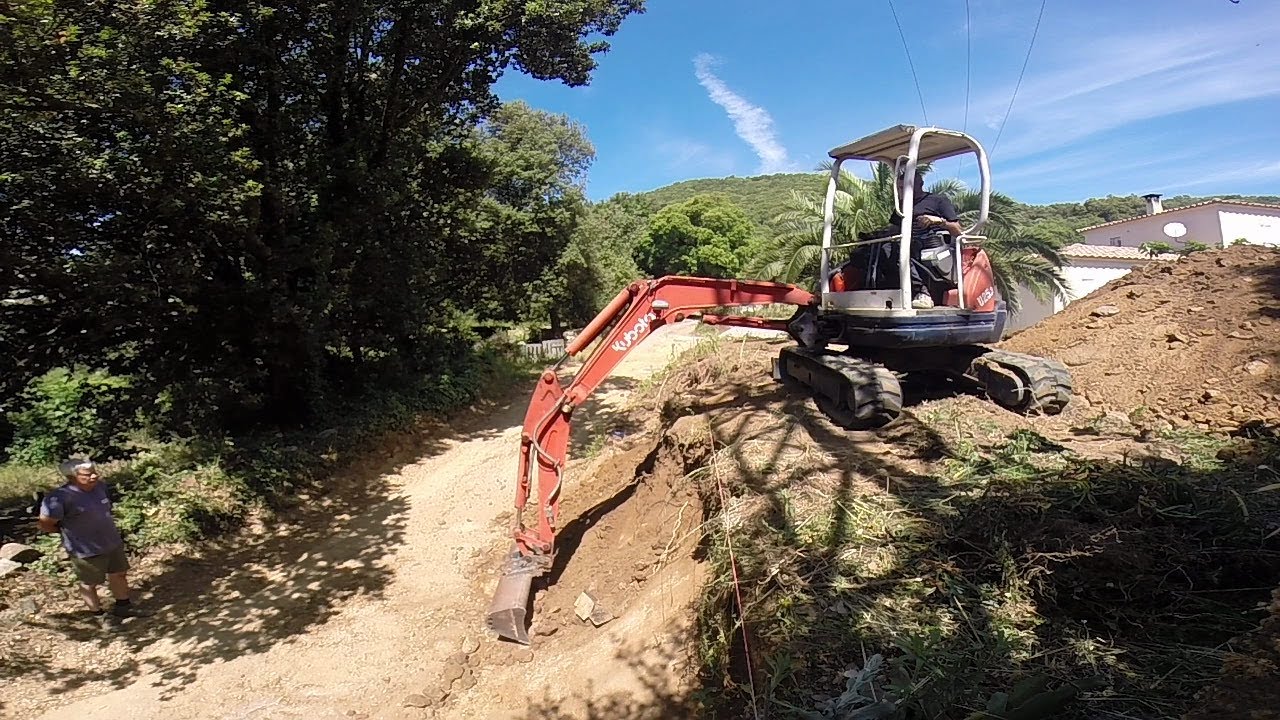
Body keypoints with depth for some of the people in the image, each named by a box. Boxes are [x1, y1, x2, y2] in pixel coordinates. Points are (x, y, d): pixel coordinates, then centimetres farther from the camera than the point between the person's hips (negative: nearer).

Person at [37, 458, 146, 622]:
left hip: (113, 543, 7)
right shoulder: (58, 498, -25)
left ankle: (123, 606, 39)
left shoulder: (99, 486, -4)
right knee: (89, 583, 15)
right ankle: (98, 615, 34)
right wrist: (68, 530, -5)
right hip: (86, 551, -7)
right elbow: (44, 524, -18)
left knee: (119, 574, 20)